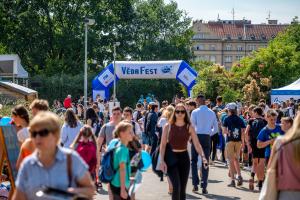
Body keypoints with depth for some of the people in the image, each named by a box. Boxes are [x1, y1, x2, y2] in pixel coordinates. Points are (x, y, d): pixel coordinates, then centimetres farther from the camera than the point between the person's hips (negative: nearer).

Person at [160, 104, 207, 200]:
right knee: (176, 186, -18)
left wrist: (203, 156, -21)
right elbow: (163, 145, -3)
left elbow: (197, 144, -4)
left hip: (184, 158, 2)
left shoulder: (190, 127, 1)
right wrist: (162, 161, -12)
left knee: (182, 188, 7)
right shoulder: (168, 126, -2)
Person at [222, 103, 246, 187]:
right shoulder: (240, 119, 6)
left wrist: (227, 132, 5)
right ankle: (239, 176, 5)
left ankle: (232, 180, -3)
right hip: (238, 141, 3)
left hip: (230, 141, -3)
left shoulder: (227, 119, -2)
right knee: (236, 159, 20)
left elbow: (223, 131, -14)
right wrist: (243, 143, 5)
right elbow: (243, 132, 0)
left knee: (231, 160, -2)